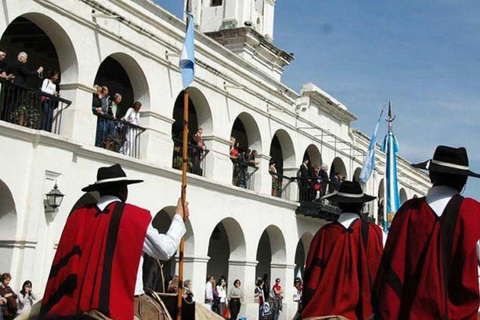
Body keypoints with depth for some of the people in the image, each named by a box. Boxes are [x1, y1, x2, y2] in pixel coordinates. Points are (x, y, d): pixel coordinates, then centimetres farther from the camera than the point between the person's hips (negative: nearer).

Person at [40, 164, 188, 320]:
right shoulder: (136, 217, -4)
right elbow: (166, 250, 3)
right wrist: (179, 218, 16)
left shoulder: (78, 216, 7)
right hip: (125, 299, -5)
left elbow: (64, 261, 12)